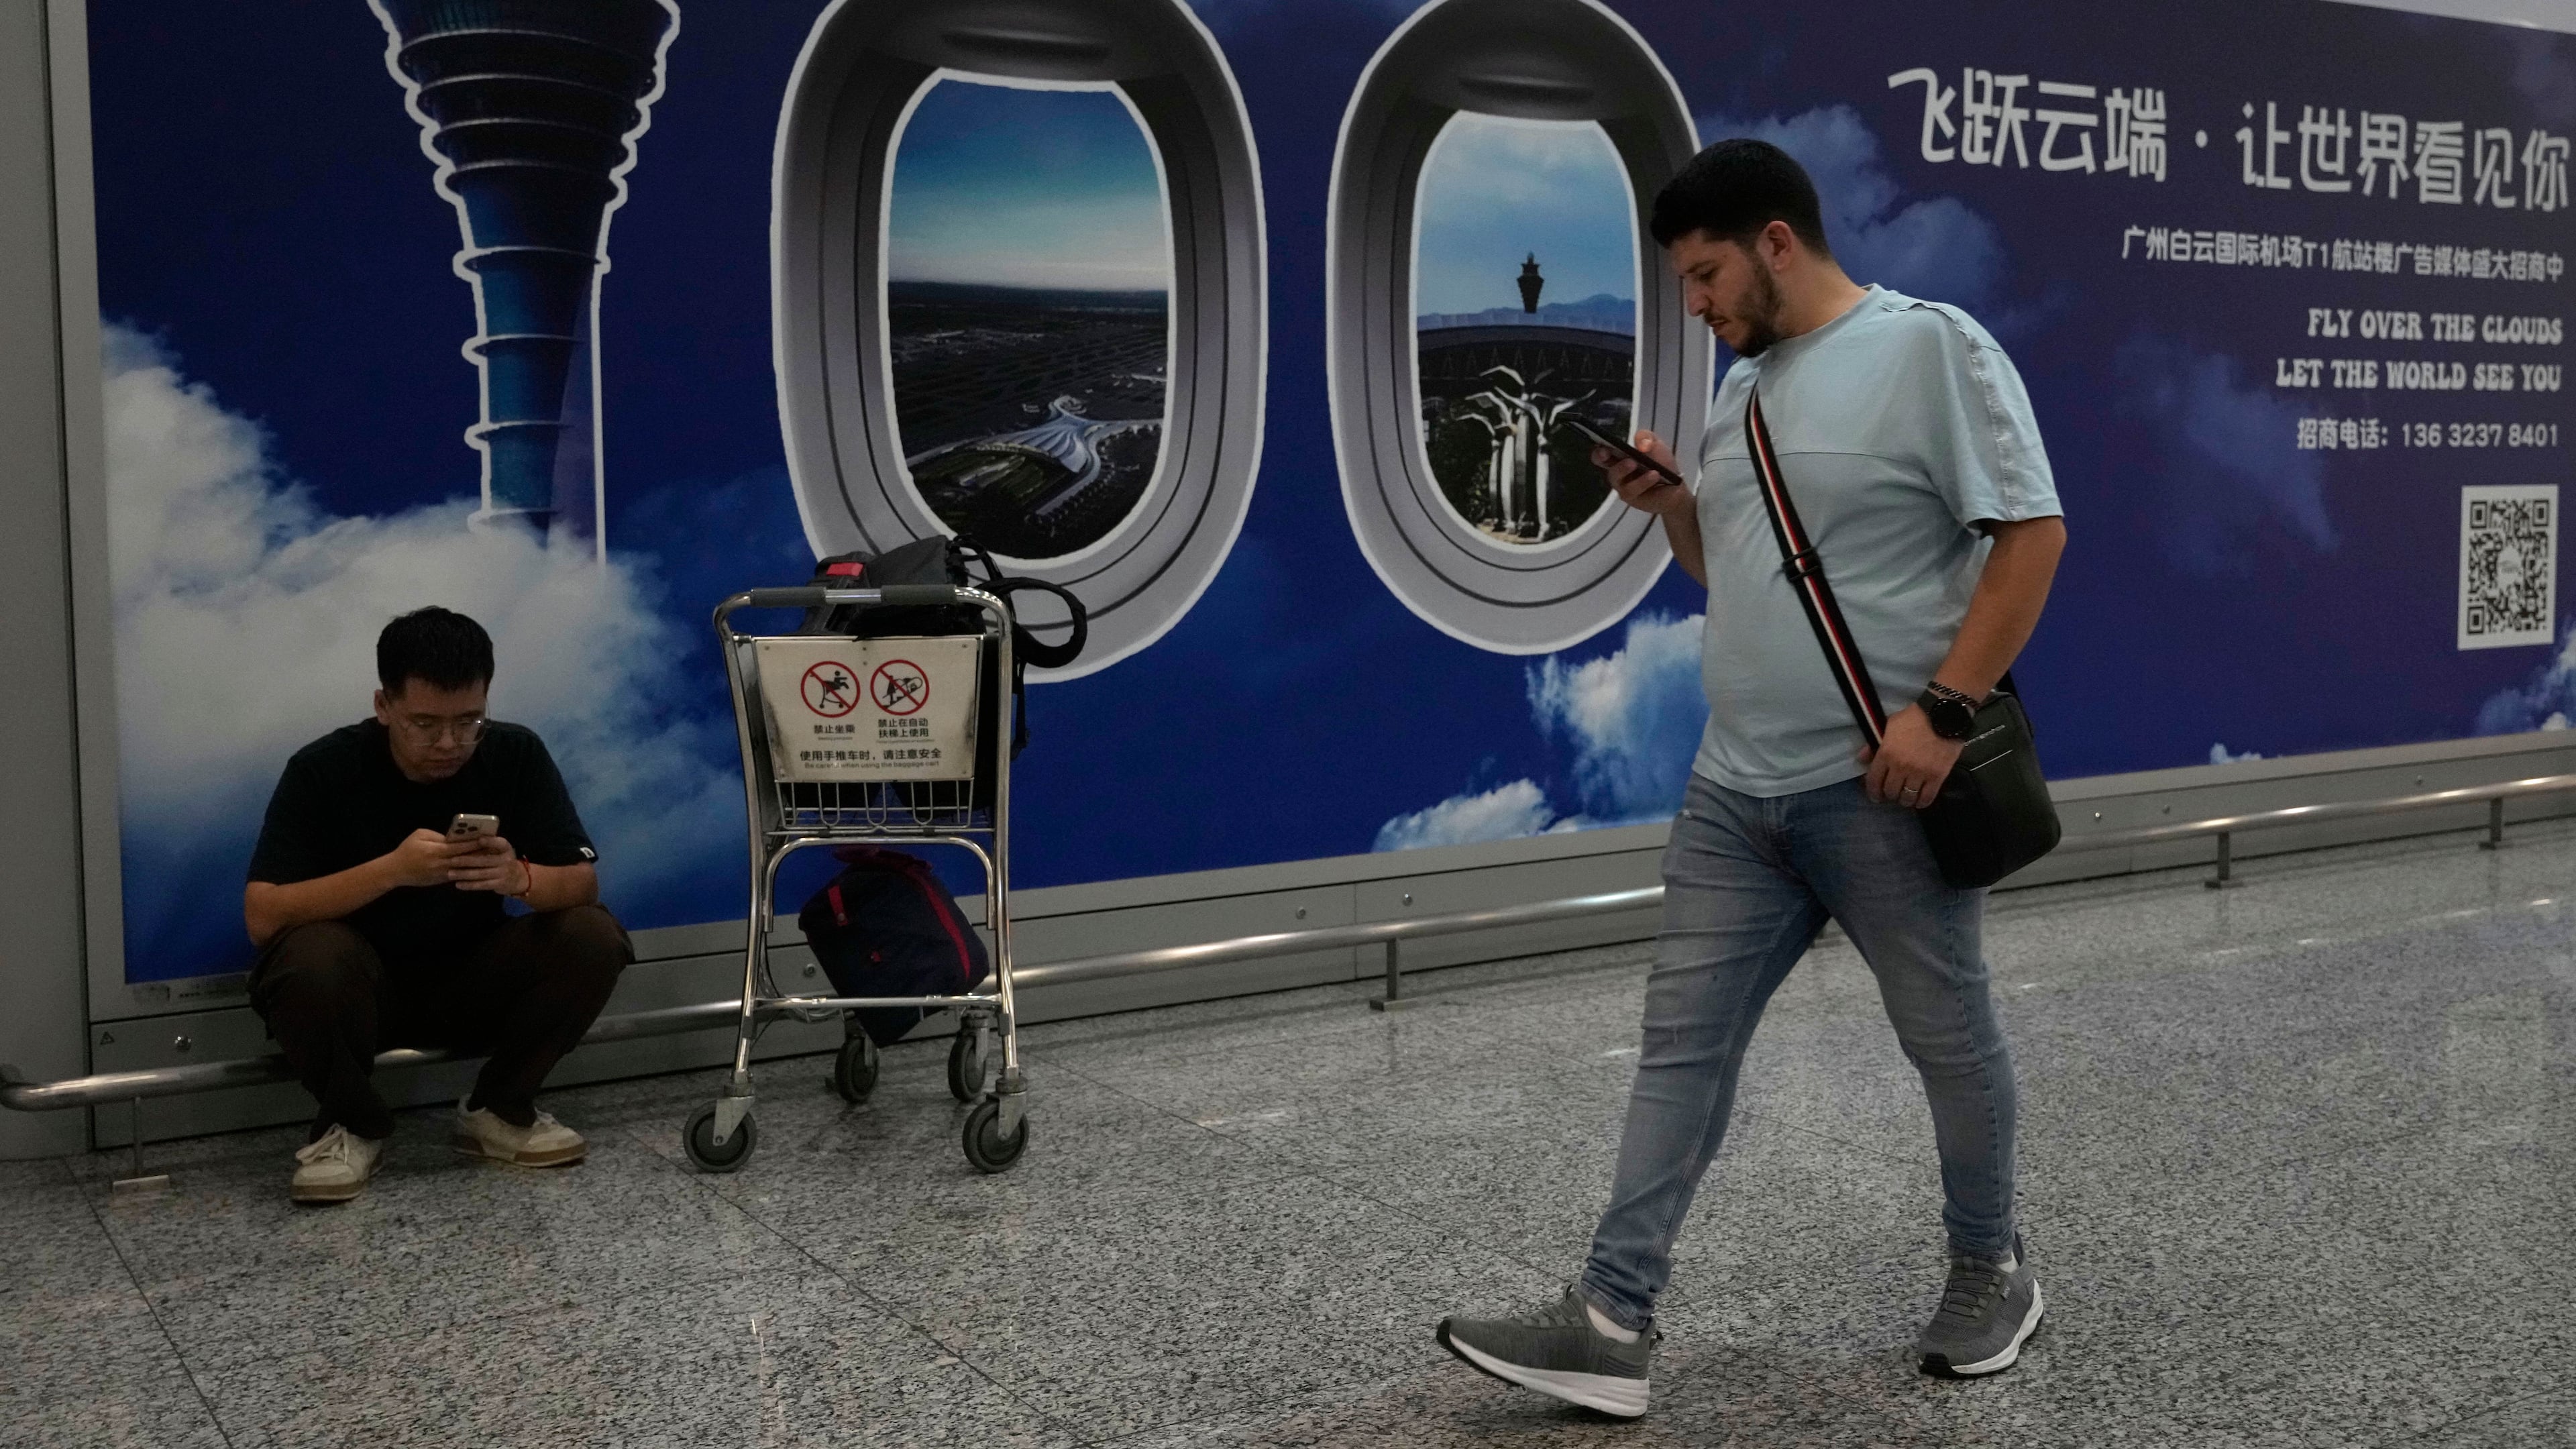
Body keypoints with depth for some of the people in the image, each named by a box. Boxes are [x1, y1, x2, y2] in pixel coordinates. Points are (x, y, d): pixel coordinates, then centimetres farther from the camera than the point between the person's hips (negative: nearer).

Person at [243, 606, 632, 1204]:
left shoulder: (517, 755, -11)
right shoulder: (324, 769, -18)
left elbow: (583, 884, -13)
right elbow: (262, 915, -25)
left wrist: (521, 878, -37)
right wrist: (392, 869, -38)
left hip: (473, 980, 3)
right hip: (363, 986, -2)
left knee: (594, 936, -23)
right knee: (311, 954, -35)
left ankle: (497, 1111, -1)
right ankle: (354, 1125, -7)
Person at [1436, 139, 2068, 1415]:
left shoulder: (1929, 345, -9)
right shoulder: (1741, 391, 15)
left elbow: (2031, 530, -13)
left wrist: (1944, 706, -19)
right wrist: (1669, 505, 4)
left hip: (1881, 786, -7)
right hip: (1734, 790, 8)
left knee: (1947, 1038, 9)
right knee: (1683, 1041, 3)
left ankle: (1991, 1272, 31)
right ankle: (1611, 1322, 5)